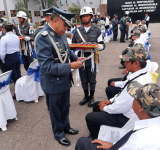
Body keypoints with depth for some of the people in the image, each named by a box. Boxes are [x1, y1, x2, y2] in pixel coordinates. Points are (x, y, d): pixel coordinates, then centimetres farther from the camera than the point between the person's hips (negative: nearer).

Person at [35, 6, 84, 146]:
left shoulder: (61, 34, -1)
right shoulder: (43, 38, -25)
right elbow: (47, 67, -29)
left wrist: (76, 58, -4)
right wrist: (70, 66, -28)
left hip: (65, 80, 7)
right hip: (53, 83, -7)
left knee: (65, 107, 26)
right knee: (55, 111, 16)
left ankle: (66, 127, 50)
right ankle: (59, 134, 40)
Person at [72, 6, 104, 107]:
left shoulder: (97, 30, 2)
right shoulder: (77, 30, 8)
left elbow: (102, 46, -1)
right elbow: (73, 44, 13)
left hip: (92, 58, -2)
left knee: (92, 79, 8)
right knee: (83, 79, 12)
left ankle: (92, 97, 27)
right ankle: (86, 96, 32)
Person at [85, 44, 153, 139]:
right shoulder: (143, 74, -4)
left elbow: (120, 108, -27)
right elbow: (124, 94, 9)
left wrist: (105, 108, -9)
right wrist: (111, 100, 6)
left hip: (127, 119, -9)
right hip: (126, 109, 10)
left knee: (90, 117, -3)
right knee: (96, 105, 19)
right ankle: (97, 131, 37)